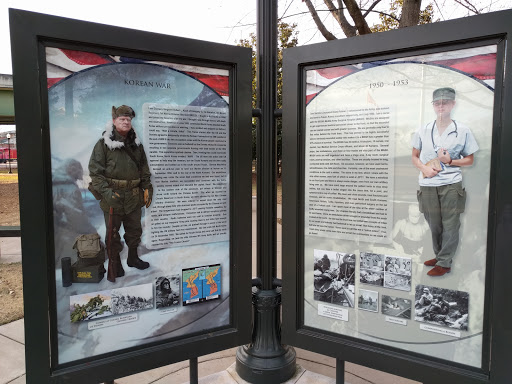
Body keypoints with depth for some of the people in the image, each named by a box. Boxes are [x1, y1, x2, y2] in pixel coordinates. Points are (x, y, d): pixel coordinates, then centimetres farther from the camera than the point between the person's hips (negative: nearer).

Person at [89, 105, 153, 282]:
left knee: (134, 230, 18)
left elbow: (144, 168, 17)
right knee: (113, 234, 4)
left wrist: (147, 188, 8)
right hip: (113, 196, -5)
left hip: (134, 196, 5)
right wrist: (106, 191, -17)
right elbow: (95, 170, -8)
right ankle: (114, 266, 19)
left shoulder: (136, 144, 10)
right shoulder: (104, 143, -6)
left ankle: (133, 258, 37)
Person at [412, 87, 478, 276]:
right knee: (434, 225, 11)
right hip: (428, 185, 2)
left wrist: (450, 160, -11)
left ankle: (444, 263, 11)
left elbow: (470, 159, 7)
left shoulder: (462, 131, 1)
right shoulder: (423, 131, 6)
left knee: (450, 226, 0)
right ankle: (439, 256, 29)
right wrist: (424, 168, -6)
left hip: (451, 184, -2)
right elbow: (415, 156, 13)